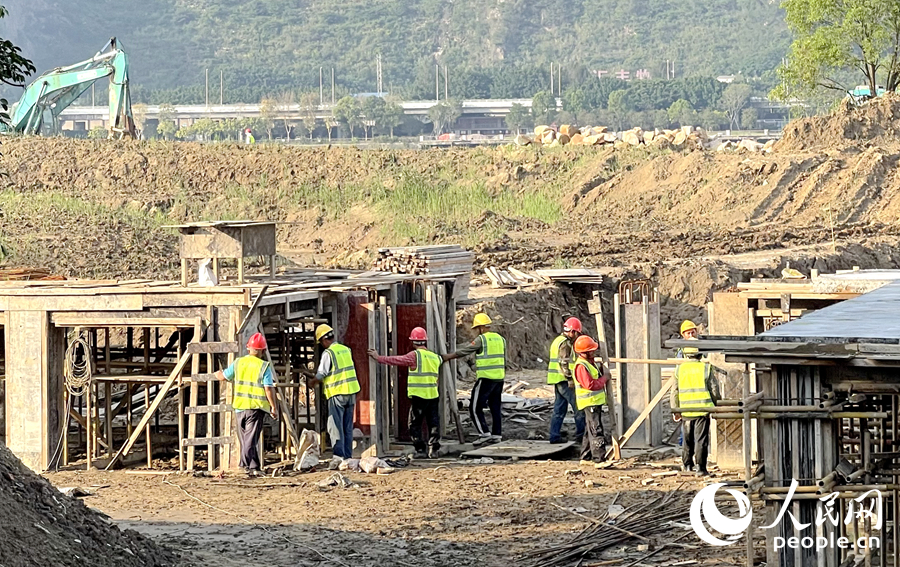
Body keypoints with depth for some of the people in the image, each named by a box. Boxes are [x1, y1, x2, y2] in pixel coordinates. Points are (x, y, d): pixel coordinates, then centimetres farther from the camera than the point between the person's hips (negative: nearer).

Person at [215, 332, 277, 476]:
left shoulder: (238, 363, 4)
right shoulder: (264, 366, -6)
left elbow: (224, 376, 18)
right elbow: (269, 389, -11)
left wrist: (218, 373, 41)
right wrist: (274, 407, -2)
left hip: (240, 406, 3)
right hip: (257, 407, -3)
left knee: (245, 438, 13)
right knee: (251, 438, -4)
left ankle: (254, 467, 16)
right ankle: (249, 465, -14)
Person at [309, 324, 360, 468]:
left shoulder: (328, 353, -11)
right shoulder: (346, 350, 11)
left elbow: (321, 374, -8)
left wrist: (312, 382, 14)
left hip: (337, 393, -7)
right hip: (351, 391, 7)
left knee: (335, 426, -6)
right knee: (348, 427, 11)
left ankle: (339, 455, -15)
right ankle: (348, 457, 12)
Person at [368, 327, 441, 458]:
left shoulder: (415, 355, -8)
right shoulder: (435, 357, 11)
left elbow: (397, 360, -8)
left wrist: (379, 358, 0)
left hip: (419, 395, -5)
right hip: (433, 395, 5)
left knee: (415, 424, 4)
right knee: (433, 423, 7)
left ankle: (420, 449, 1)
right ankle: (433, 449, 4)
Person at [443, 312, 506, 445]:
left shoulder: (481, 339, -10)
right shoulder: (500, 339, 13)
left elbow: (464, 351, -7)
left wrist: (446, 357, 3)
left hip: (486, 378, -8)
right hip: (499, 378, 8)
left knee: (475, 407, -2)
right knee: (495, 407, 13)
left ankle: (484, 433, -10)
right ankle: (496, 435, 12)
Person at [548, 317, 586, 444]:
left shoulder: (558, 341, 20)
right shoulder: (565, 343, -12)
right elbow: (564, 362, -21)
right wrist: (570, 378, -21)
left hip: (557, 381, 10)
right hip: (564, 380, -10)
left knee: (559, 409, 11)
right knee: (579, 407, -7)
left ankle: (554, 436, 10)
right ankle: (581, 435, -7)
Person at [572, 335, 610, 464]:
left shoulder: (589, 362, 14)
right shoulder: (581, 366, -19)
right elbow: (590, 385, -25)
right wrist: (604, 378, -14)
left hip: (596, 401, 11)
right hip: (590, 402, -11)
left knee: (590, 431, 16)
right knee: (596, 431, -13)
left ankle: (586, 458, 23)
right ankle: (599, 459, -16)